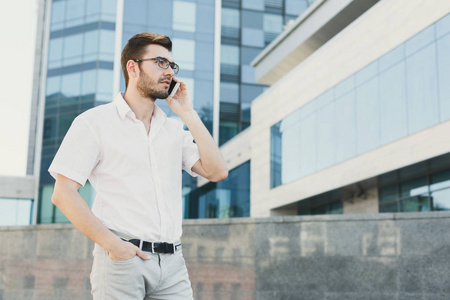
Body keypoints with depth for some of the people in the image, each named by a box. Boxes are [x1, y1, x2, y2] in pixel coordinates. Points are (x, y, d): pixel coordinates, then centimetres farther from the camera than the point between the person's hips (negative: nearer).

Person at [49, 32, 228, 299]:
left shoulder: (175, 130, 17)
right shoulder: (96, 122, 2)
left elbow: (217, 172, 5)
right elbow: (63, 194, -5)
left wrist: (188, 114, 4)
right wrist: (112, 244, -14)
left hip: (172, 262, 4)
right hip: (122, 258, -4)